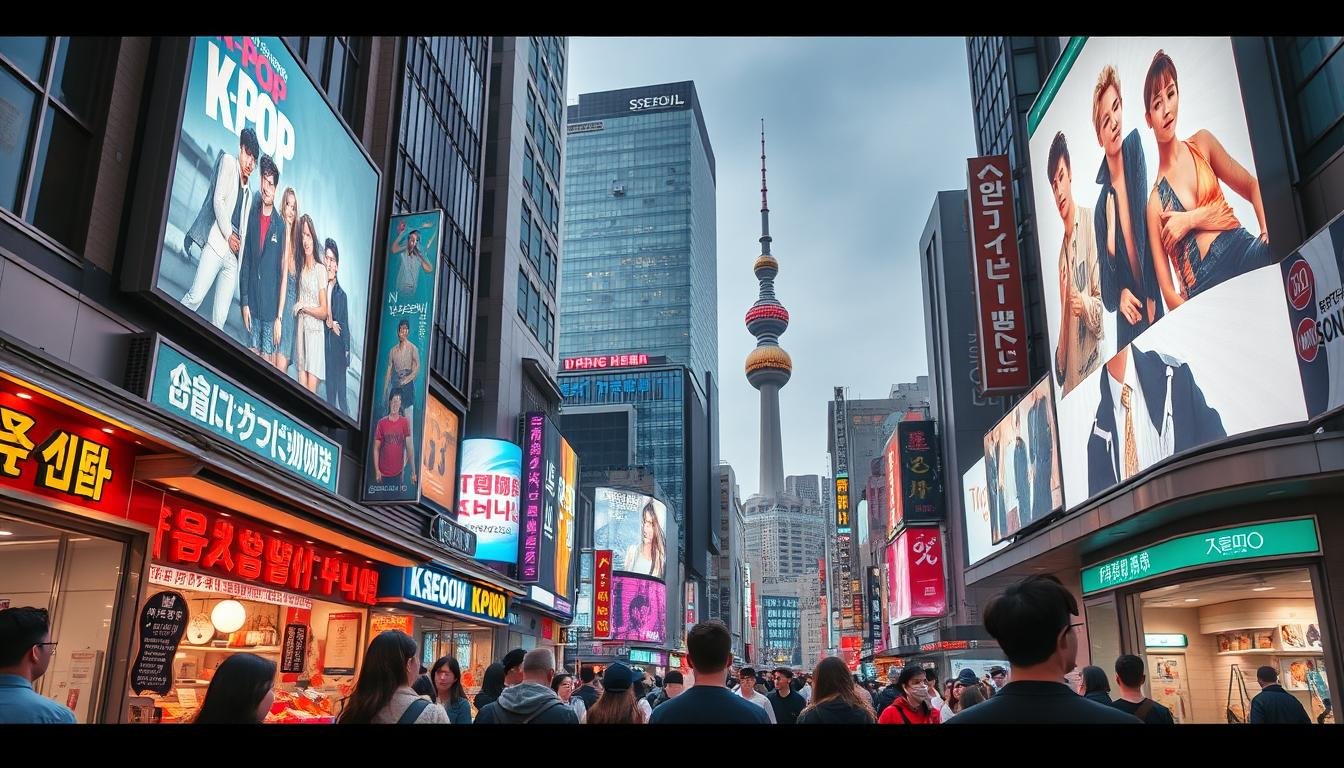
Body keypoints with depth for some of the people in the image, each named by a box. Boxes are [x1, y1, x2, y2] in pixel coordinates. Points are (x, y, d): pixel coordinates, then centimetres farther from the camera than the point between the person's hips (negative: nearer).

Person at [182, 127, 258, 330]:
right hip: (217, 243, -6)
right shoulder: (228, 162, 9)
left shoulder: (249, 193, 27)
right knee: (195, 296, -18)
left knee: (219, 321, -2)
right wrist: (229, 235, -7)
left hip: (233, 258, 6)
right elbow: (218, 200, -4)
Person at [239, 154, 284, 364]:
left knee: (268, 359, 1)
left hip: (270, 307, -3)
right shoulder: (253, 216, 4)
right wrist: (244, 302, 2)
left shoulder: (280, 225, -5)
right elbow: (245, 261, 7)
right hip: (252, 304, 3)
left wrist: (279, 316, -8)